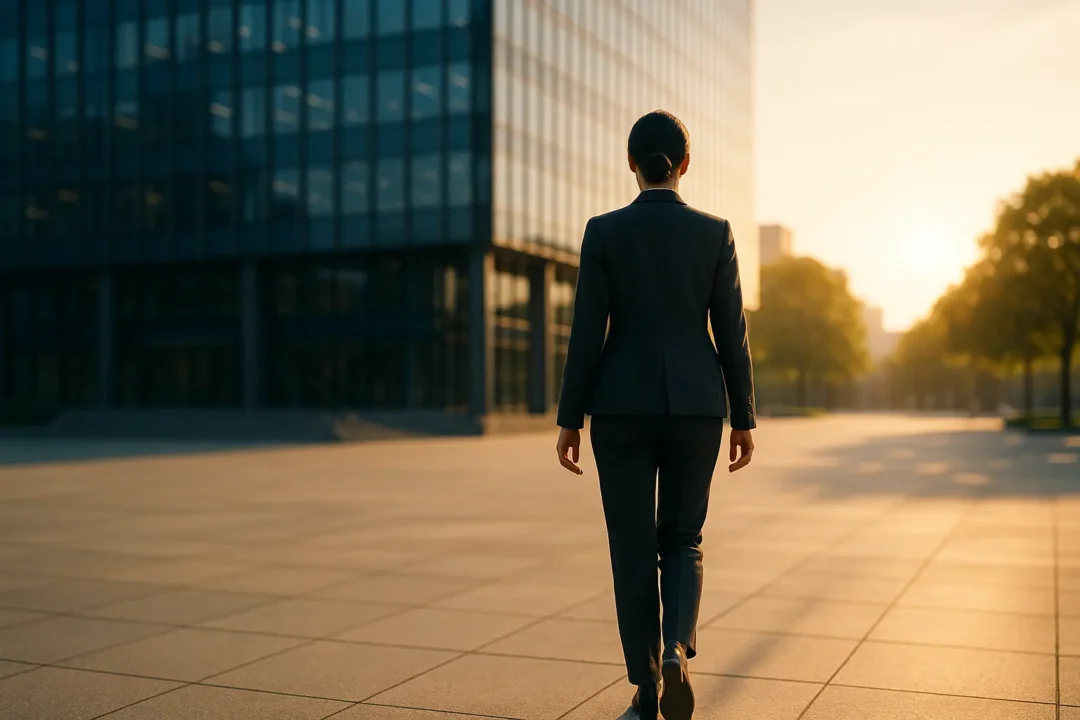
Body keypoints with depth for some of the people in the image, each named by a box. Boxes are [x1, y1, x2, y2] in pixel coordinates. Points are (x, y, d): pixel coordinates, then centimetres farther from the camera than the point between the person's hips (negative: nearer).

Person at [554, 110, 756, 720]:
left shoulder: (603, 231, -3)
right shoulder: (715, 232, 0)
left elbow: (588, 331, -5)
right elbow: (732, 333, 0)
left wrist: (570, 419, 1)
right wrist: (744, 419, 7)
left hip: (622, 406, -1)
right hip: (695, 404, 1)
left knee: (634, 548, 8)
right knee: (682, 540, 15)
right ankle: (677, 649, -9)